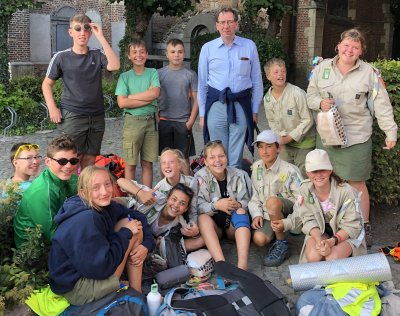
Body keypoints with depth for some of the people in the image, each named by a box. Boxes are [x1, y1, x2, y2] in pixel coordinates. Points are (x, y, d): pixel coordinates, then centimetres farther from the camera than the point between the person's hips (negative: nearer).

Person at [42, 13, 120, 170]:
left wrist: (100, 37, -17)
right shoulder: (61, 57, -1)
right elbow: (47, 84, 7)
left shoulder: (98, 54, 3)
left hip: (97, 116, 3)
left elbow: (114, 66, -17)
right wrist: (52, 108, -7)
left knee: (90, 159, 10)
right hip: (72, 116, -2)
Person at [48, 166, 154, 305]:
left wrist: (146, 245, -8)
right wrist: (126, 233, -18)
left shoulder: (106, 206, -3)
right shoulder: (84, 220, -28)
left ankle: (137, 293, 4)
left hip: (91, 269, 9)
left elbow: (138, 217, 10)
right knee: (131, 234, -14)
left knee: (135, 230, 1)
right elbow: (101, 268, -28)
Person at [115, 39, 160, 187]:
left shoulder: (153, 73, 5)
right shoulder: (125, 76, 2)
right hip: (132, 121, -1)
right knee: (131, 164, 4)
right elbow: (122, 102, -10)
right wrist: (148, 100, -10)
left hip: (151, 121, 1)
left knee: (147, 163, 9)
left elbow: (154, 93, -12)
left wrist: (130, 96, -8)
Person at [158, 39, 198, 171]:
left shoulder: (190, 75, 2)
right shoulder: (160, 73, 4)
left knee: (184, 158, 5)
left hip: (183, 122, -1)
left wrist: (191, 121, -7)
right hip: (164, 121, 1)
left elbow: (196, 100, 2)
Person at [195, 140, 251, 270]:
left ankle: (242, 265, -46)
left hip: (234, 222, 1)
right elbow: (198, 206, -14)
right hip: (213, 224, -1)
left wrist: (238, 205, -27)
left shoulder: (238, 175, -3)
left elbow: (247, 202, -4)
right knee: (202, 217, -31)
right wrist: (216, 205, -32)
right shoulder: (201, 177, -7)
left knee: (240, 211, -30)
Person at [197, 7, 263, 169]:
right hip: (216, 105, 1)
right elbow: (202, 83, 8)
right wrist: (202, 113, 9)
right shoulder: (207, 48, 3)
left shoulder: (249, 46, 2)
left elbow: (257, 81, 7)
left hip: (241, 106, 0)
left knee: (236, 157, 5)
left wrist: (255, 110, 6)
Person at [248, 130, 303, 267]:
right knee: (259, 239, -23)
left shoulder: (290, 171, -15)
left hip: (290, 210, -5)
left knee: (272, 201, -38)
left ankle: (281, 243, -19)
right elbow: (254, 195, 8)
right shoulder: (256, 167, 2)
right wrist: (256, 214, -6)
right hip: (268, 214, 5)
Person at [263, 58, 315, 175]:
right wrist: (281, 136, -6)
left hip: (303, 143, -5)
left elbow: (307, 120, -17)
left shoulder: (297, 94, -20)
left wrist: (290, 137, -17)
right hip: (285, 144, 5)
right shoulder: (267, 98, -3)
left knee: (303, 175, 1)